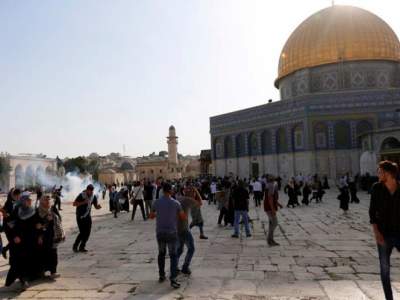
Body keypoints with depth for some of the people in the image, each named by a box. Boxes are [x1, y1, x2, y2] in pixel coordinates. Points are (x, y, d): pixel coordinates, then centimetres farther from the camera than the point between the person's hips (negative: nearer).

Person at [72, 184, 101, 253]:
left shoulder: (94, 196, -2)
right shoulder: (81, 195, -15)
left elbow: (96, 207, 4)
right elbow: (74, 204, -16)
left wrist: (99, 206, -20)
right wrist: (83, 202, -29)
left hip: (88, 216, 5)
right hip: (80, 216, -5)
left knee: (87, 232, 0)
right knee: (82, 232, -9)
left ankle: (82, 247, 14)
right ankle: (75, 246, 11)